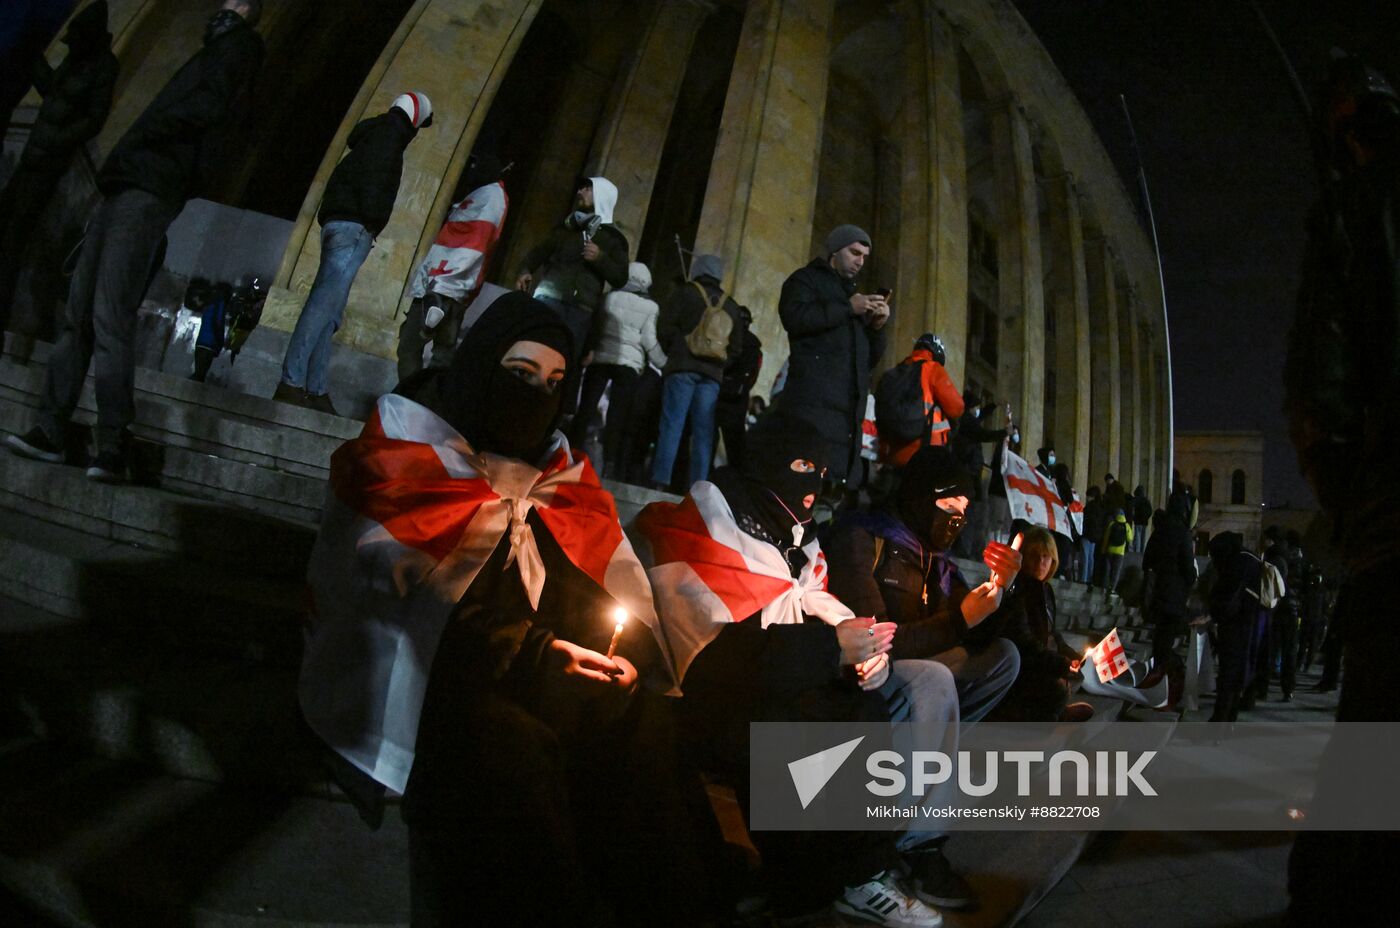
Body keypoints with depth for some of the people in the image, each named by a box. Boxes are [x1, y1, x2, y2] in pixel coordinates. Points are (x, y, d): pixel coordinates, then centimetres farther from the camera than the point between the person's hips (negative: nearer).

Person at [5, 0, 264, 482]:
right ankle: (51, 430, 4)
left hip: (147, 194, -9)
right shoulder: (214, 54, 31)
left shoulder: (237, 46, 5)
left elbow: (211, 104, -14)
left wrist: (142, 133, -7)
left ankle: (114, 447, -17)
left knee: (110, 320, -17)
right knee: (77, 315, 3)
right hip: (123, 189, 9)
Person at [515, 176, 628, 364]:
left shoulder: (612, 239, 14)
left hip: (580, 310, -2)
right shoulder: (565, 227, 22)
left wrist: (600, 258, -8)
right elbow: (539, 252, 20)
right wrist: (525, 271, 0)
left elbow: (620, 279, 7)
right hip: (548, 299, 2)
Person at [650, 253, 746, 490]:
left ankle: (660, 482, -18)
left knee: (672, 424, -9)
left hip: (683, 367, -3)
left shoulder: (685, 293, 5)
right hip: (712, 373, 4)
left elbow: (665, 328, -2)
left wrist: (673, 352, 12)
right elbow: (737, 346, 17)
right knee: (703, 431, 1)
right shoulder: (731, 306, 19)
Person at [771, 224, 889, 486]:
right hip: (813, 402, -7)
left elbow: (868, 359, 27)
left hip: (849, 408, 7)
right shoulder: (806, 279, 11)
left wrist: (877, 327, 9)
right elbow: (794, 317, -12)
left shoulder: (854, 294, 31)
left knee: (835, 480, 1)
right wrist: (847, 308, -8)